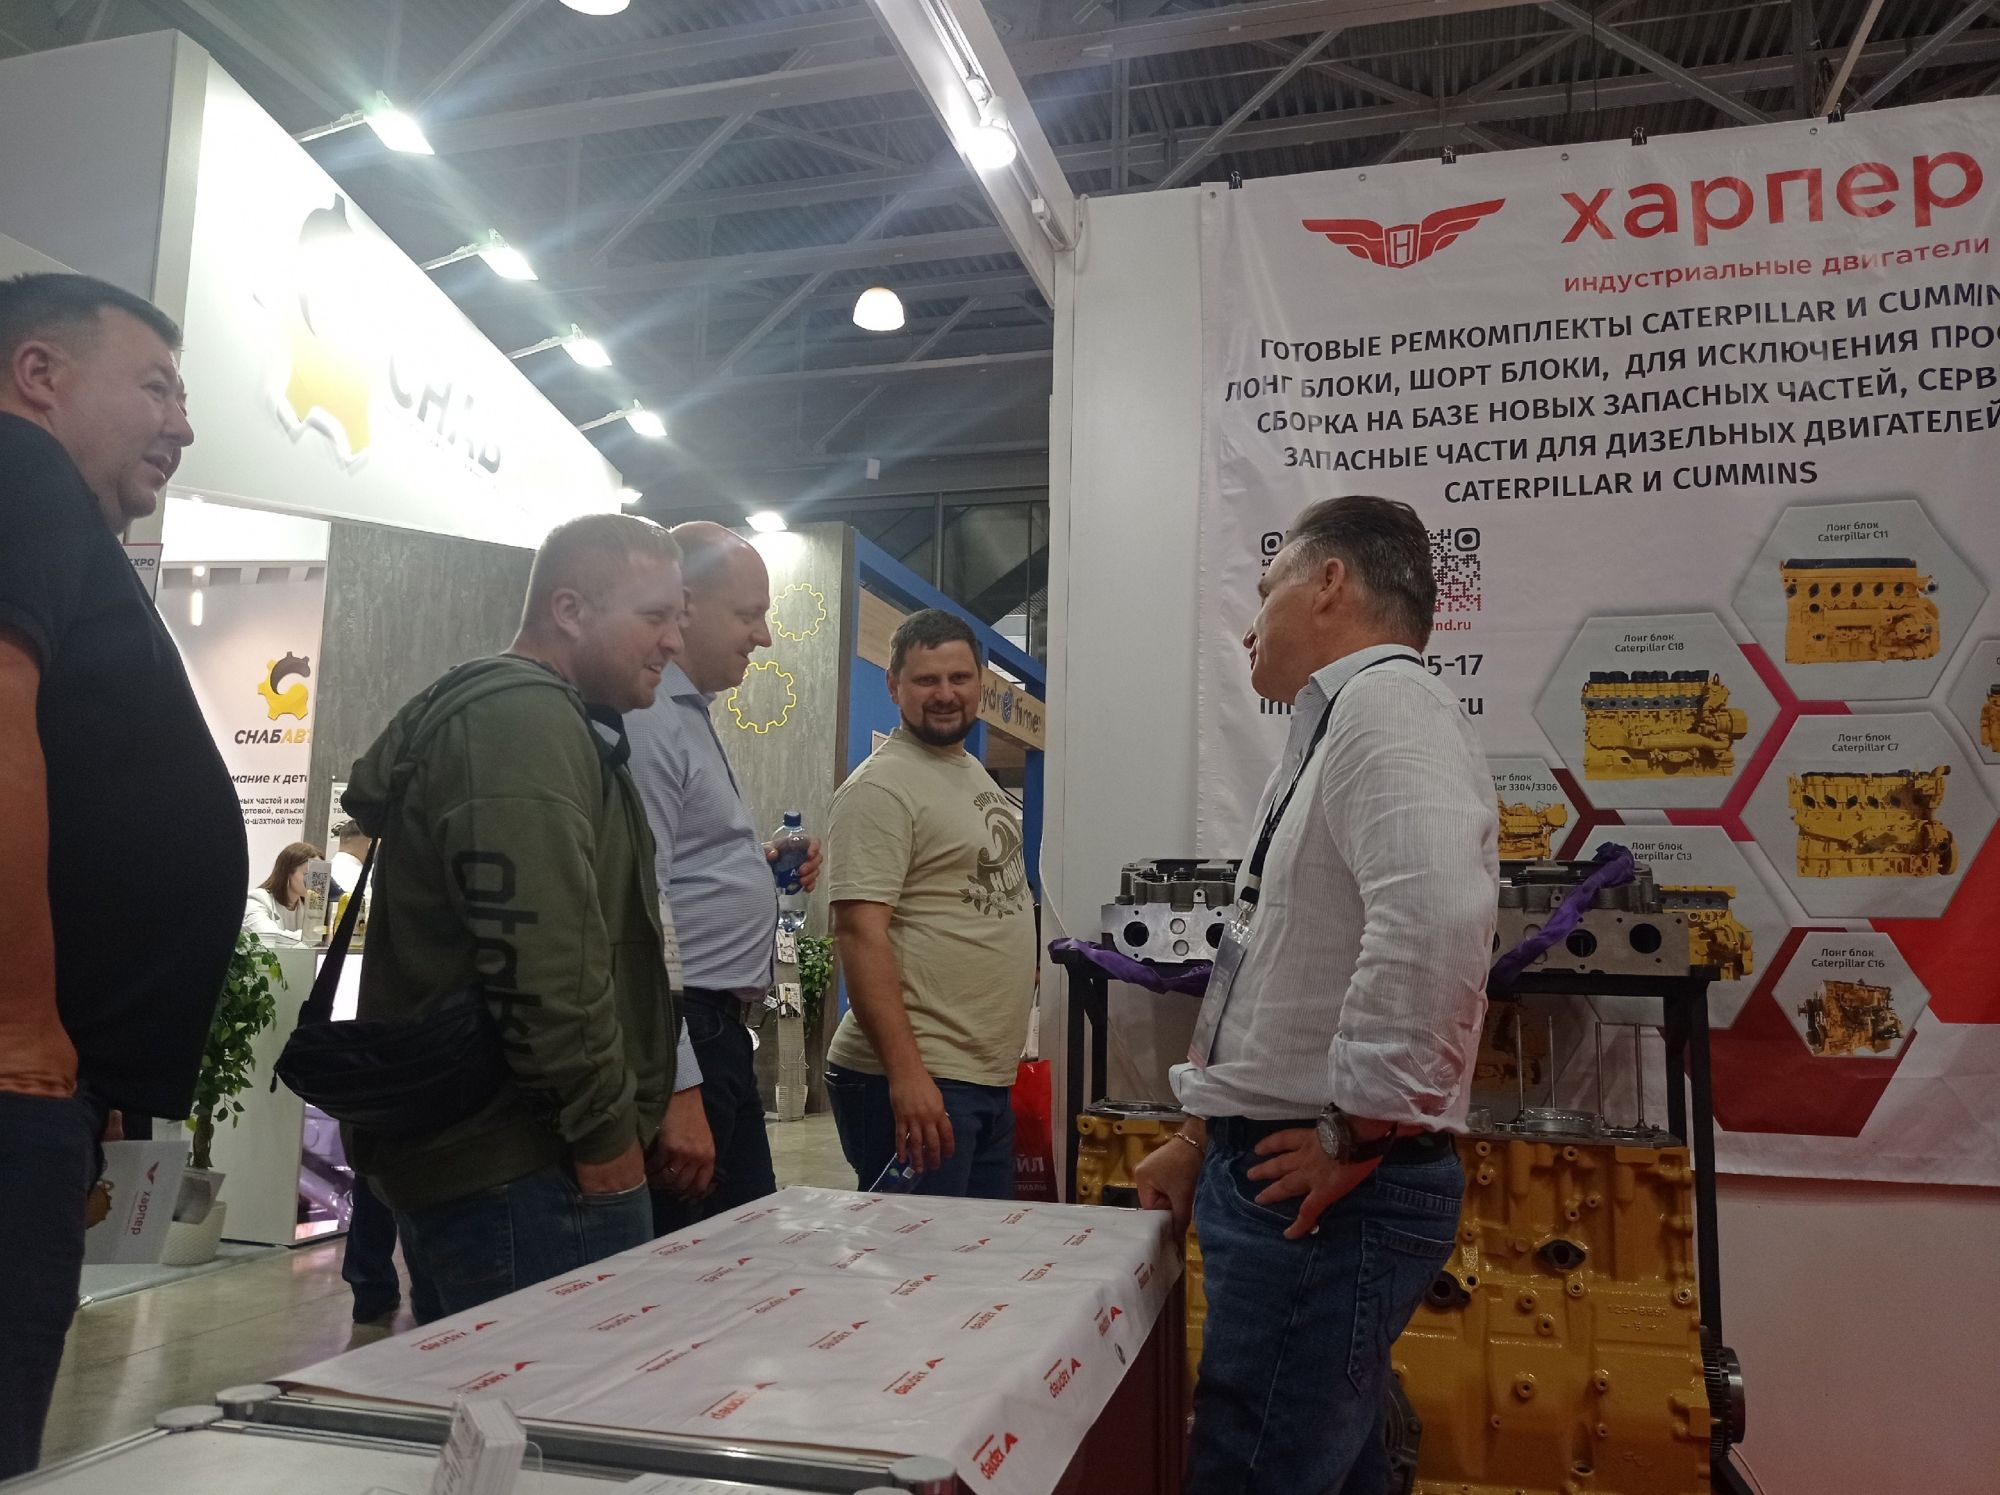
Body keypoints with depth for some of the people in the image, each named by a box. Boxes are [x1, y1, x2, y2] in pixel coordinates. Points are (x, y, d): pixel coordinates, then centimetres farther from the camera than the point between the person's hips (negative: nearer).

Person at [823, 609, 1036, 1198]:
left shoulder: (976, 774, 15)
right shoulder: (881, 788, -14)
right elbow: (860, 933, -21)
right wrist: (906, 1073, -28)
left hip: (991, 1078, 9)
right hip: (913, 1082, -9)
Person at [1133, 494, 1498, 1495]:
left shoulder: (1386, 707, -14)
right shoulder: (1329, 734, 19)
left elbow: (1436, 916, -32)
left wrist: (1356, 1135, -22)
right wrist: (1202, 1136, 20)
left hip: (1324, 1196, -10)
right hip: (1269, 1169, 10)